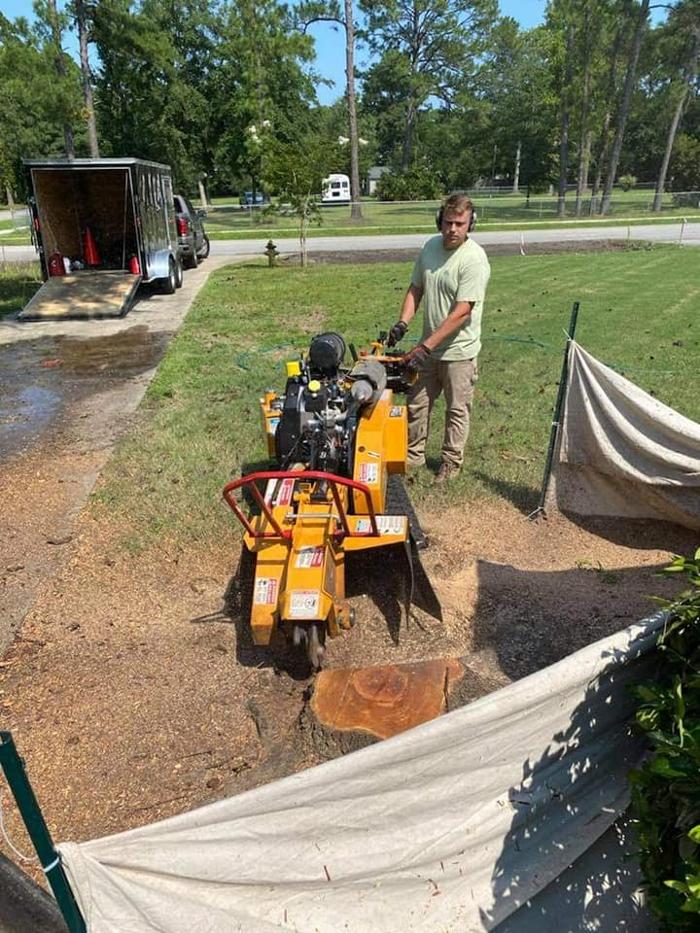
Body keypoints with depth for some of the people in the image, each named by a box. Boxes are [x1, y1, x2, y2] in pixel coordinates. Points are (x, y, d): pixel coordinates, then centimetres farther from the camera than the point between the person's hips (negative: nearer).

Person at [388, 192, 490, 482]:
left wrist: (426, 346, -28)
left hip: (458, 350, -6)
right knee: (416, 403, 15)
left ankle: (451, 461, 27)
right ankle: (414, 453, 33)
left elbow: (461, 312, -25)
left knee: (457, 410, 10)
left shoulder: (474, 259, -20)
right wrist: (402, 322, -7)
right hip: (428, 346, 6)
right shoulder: (430, 247, 1)